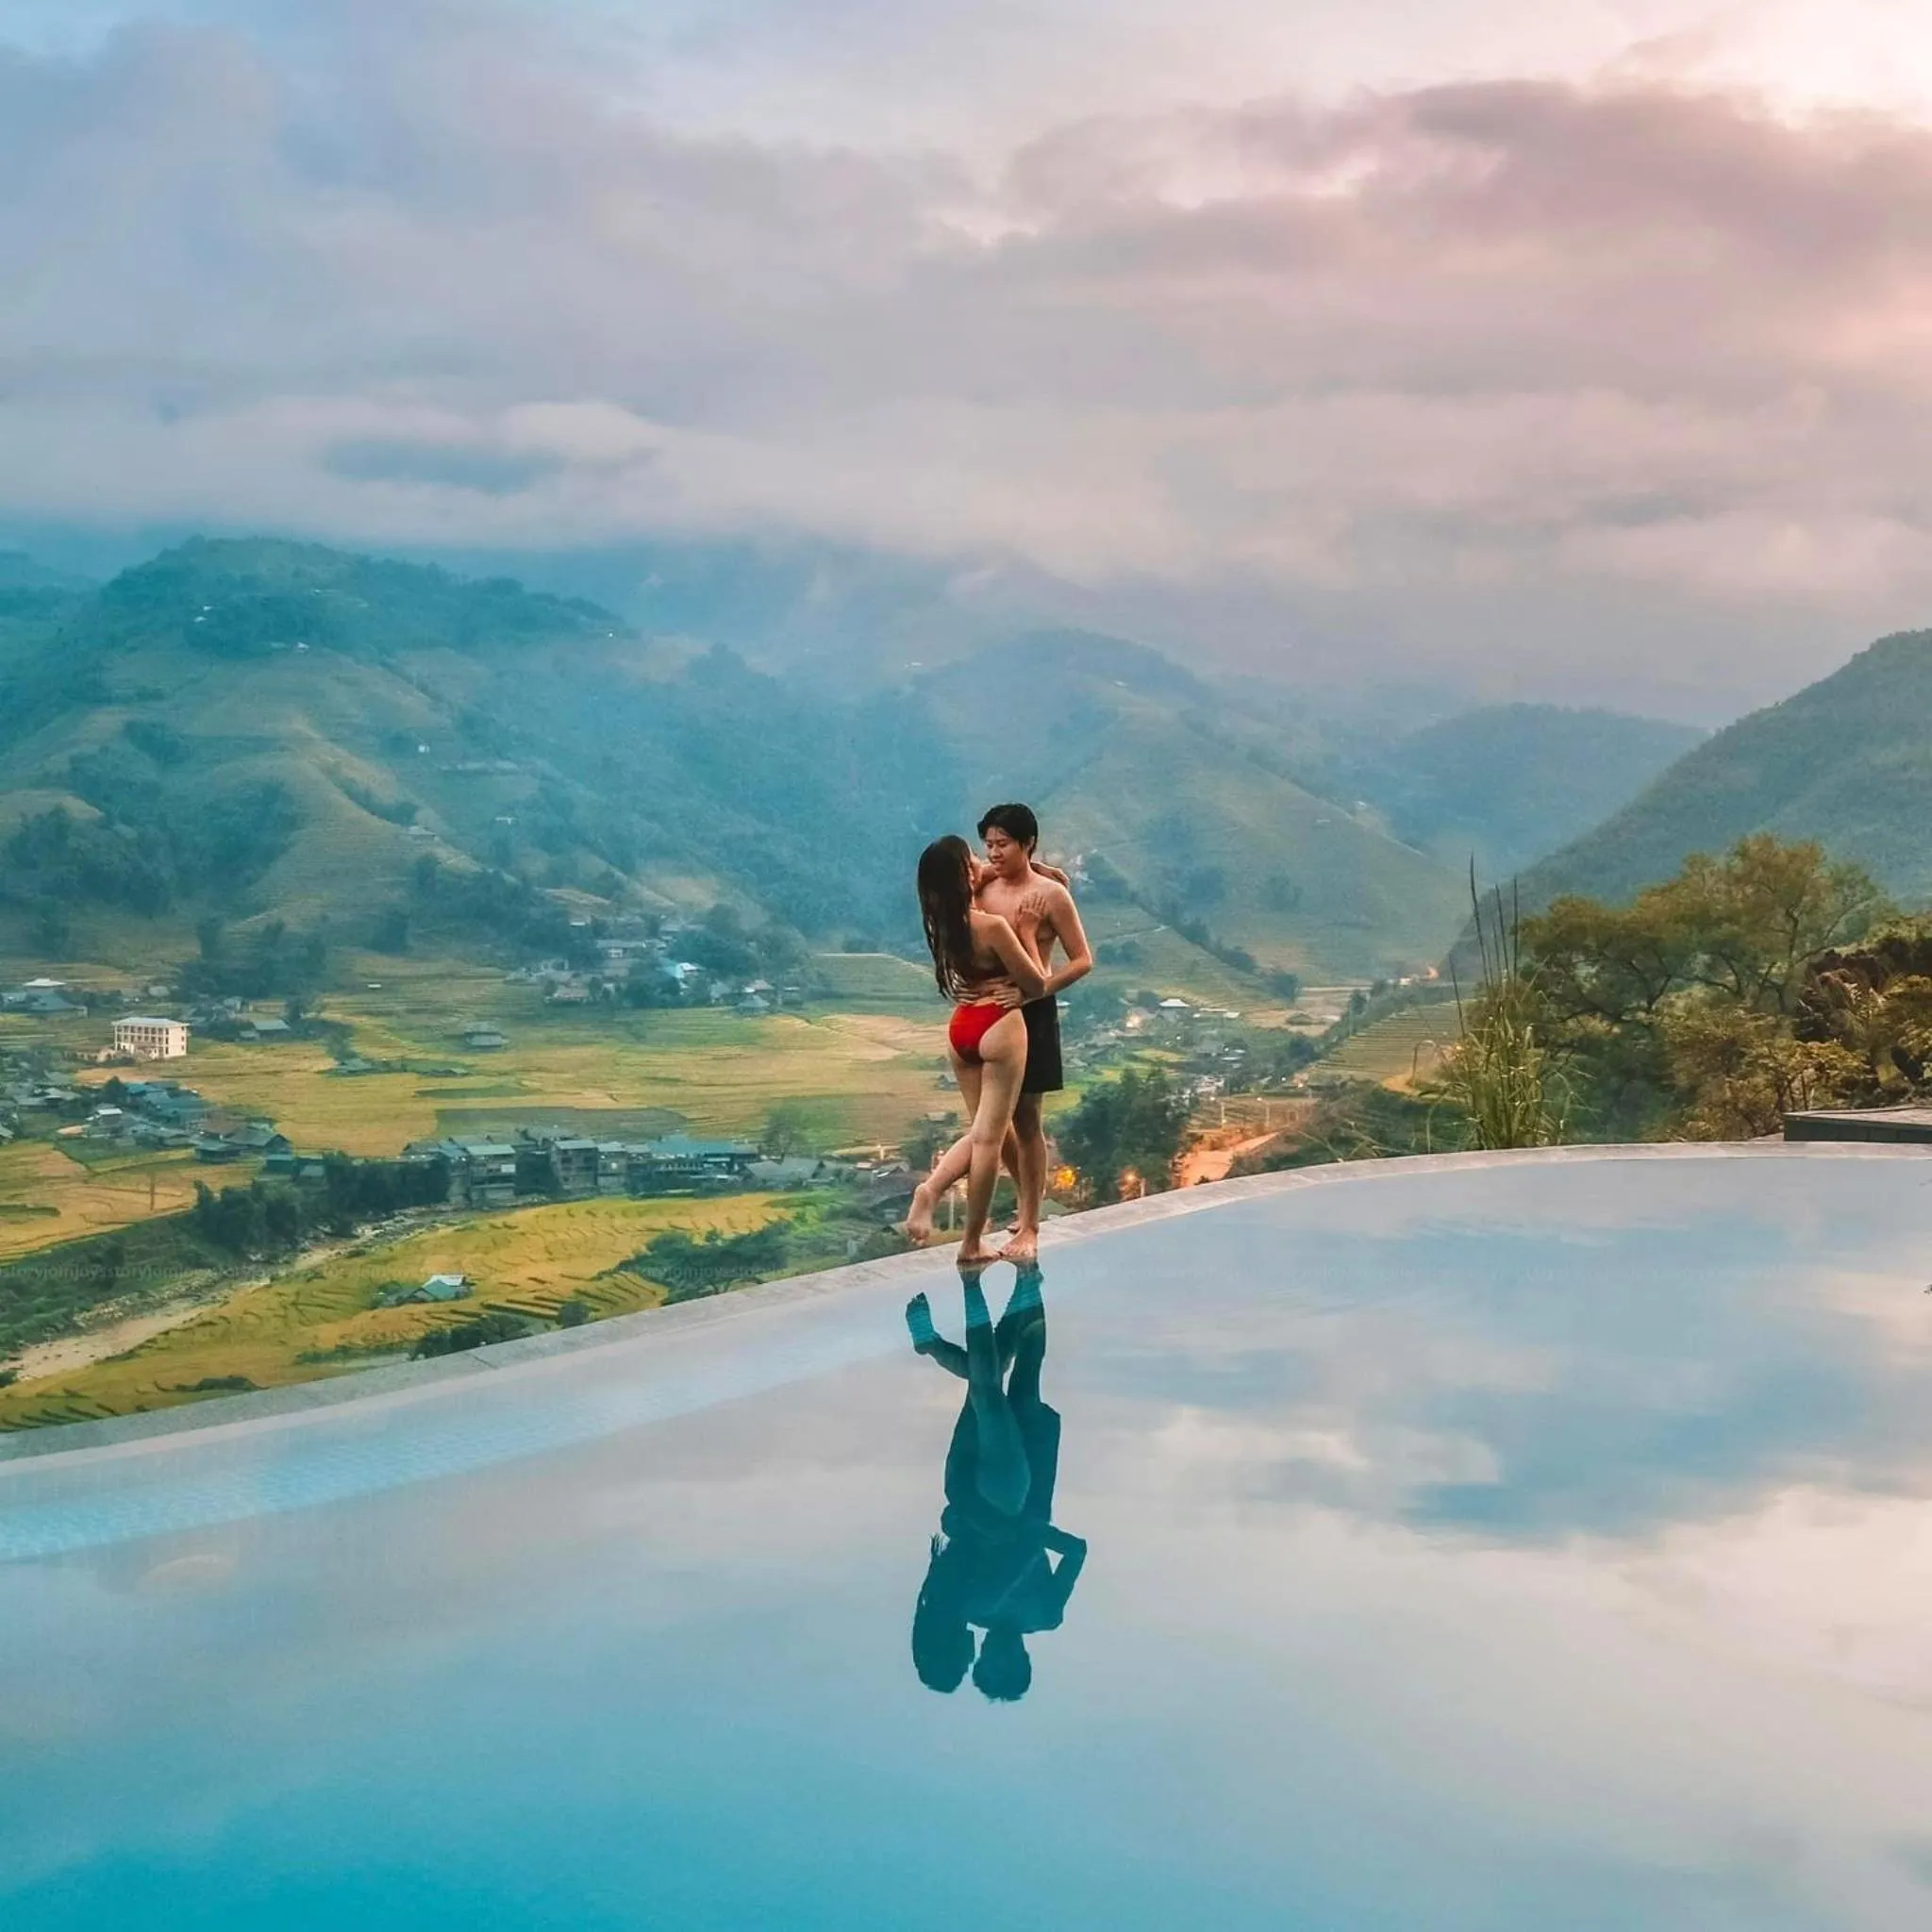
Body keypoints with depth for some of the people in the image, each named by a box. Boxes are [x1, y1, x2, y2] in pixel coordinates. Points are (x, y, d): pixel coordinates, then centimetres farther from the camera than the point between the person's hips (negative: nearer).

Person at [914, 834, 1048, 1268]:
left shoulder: (939, 923, 2)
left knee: (982, 1130, 20)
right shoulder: (992, 926, -18)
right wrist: (1027, 938, 6)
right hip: (1000, 1028, -7)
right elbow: (1036, 984, -10)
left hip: (960, 1029, 7)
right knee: (990, 1137, 1)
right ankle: (972, 1243, 3)